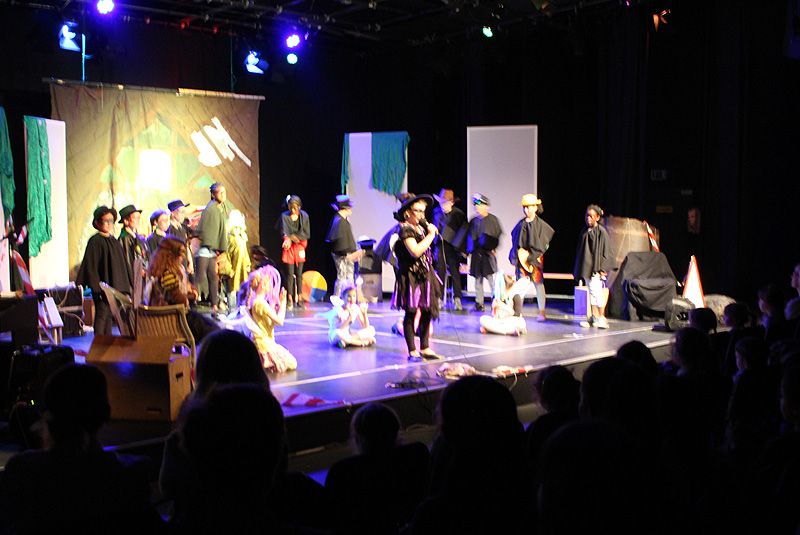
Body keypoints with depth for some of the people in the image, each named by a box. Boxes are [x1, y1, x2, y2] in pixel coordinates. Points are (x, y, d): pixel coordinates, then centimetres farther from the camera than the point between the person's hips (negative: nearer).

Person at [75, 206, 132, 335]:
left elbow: (122, 265, 19)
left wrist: (124, 288, 15)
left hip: (114, 286, 7)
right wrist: (97, 288, -19)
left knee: (109, 316, 11)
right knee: (101, 314, -7)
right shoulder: (95, 241, -9)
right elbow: (91, 266, -13)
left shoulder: (114, 241, 15)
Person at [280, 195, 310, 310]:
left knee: (299, 274, 1)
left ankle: (299, 298, 6)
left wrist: (293, 237, -12)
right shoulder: (284, 216, 0)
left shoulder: (304, 216, 2)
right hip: (289, 248, -1)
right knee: (289, 273, -4)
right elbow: (284, 231, -9)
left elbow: (307, 234, -2)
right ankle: (290, 299, 0)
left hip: (300, 247, 1)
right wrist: (287, 239, -28)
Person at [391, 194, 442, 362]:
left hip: (424, 275, 9)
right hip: (411, 276, -9)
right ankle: (412, 352, 4)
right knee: (411, 312, -2)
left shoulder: (421, 228, 16)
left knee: (426, 312, 10)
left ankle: (424, 348, 20)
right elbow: (415, 251, -26)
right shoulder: (405, 229, -12)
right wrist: (431, 234, -18)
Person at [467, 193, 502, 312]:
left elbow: (498, 235, -2)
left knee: (491, 278, -9)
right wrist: (470, 250, 9)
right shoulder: (473, 221, 11)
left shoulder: (492, 219, -1)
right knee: (478, 279, 5)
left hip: (488, 253, -4)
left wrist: (492, 248, -10)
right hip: (477, 253, 4)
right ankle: (479, 303, 10)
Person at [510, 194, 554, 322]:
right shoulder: (521, 224, 8)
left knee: (538, 283, 1)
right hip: (522, 258, 3)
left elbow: (542, 244, -5)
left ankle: (542, 312, 9)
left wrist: (529, 255, -10)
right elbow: (515, 241, 14)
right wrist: (516, 255, 3)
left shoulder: (541, 224, -4)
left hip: (535, 258, -3)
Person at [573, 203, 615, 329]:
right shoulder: (584, 232, 12)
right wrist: (579, 269, 16)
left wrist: (602, 269, -12)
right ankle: (594, 317, 14)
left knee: (596, 291, -10)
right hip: (586, 267, 6)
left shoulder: (601, 232, -7)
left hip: (596, 267, -6)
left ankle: (601, 318, -2)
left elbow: (606, 251, -8)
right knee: (592, 292, 9)